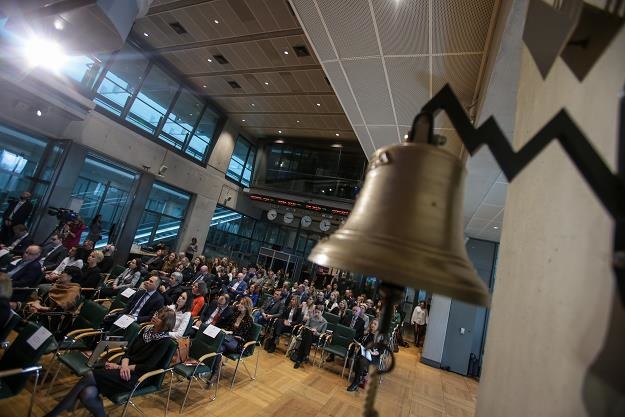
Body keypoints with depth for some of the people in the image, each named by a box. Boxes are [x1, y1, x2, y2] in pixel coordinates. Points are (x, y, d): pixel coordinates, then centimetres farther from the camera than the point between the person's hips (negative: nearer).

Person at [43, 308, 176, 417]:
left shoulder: (164, 341, -12)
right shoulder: (146, 329, 9)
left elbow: (148, 366, -15)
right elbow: (128, 350, 8)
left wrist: (119, 367, -13)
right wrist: (124, 365, -14)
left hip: (136, 376, -6)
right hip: (125, 369, 6)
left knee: (90, 376, -19)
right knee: (87, 394, -20)